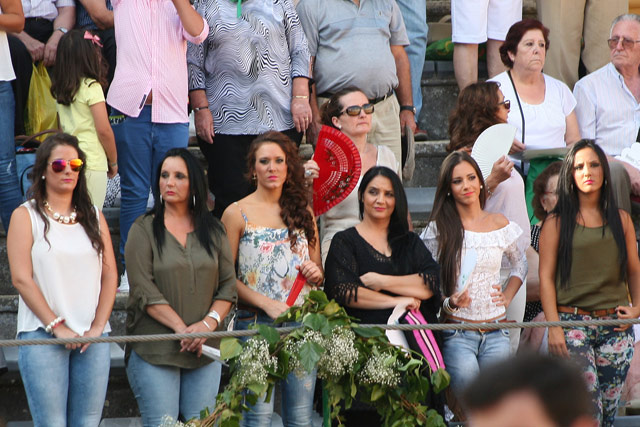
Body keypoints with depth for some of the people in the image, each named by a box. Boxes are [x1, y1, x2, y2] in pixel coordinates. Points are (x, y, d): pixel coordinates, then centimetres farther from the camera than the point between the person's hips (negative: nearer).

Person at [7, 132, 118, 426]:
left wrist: (97, 327, -3)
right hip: (43, 336, -4)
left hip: (93, 337, 4)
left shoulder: (94, 216, 15)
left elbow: (110, 275, 10)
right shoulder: (26, 216, 3)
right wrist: (57, 327, -10)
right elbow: (21, 278, -5)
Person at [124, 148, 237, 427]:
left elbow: (228, 286, 8)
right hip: (154, 349, -3)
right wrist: (182, 328, -17)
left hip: (204, 350, 3)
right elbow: (144, 290, -8)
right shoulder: (144, 229, 1)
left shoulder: (213, 231, 12)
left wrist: (208, 323, -10)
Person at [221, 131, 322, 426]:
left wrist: (316, 274, -1)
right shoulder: (238, 214, 2)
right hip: (255, 323, -4)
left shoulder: (303, 212, 14)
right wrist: (266, 303, -13)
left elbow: (317, 267, 22)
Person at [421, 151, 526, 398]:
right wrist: (450, 302, -17)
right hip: (456, 333, -3)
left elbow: (520, 265, 26)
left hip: (496, 333, 3)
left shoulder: (499, 224, 9)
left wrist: (508, 295, 11)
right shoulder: (439, 229, 0)